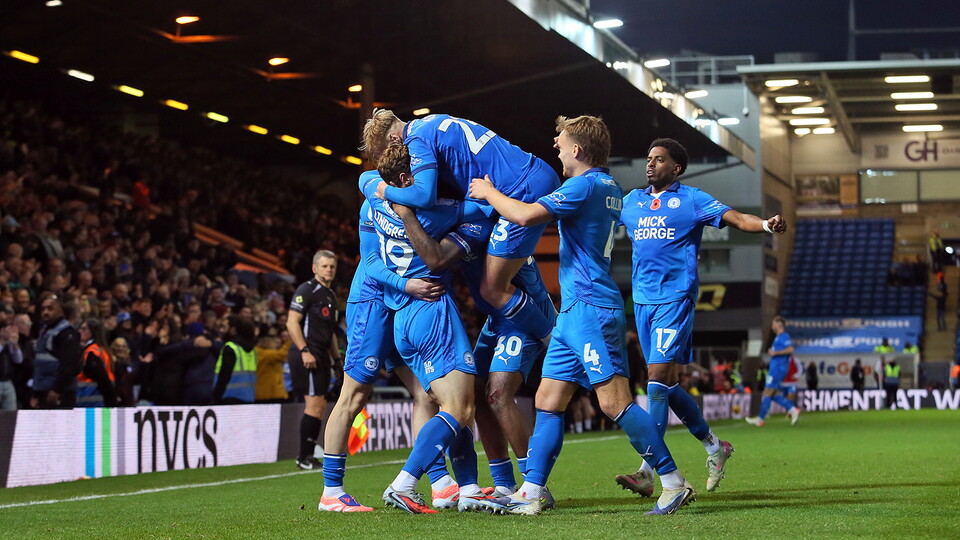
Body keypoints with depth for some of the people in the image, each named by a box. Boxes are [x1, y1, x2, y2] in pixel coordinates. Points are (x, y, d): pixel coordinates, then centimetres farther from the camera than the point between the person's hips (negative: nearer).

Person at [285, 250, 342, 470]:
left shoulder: (331, 295, 20)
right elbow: (292, 322, -14)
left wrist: (337, 359, 22)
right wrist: (304, 351, -22)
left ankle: (308, 456, 12)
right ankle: (304, 458, -7)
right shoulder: (306, 290, -7)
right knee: (314, 404, -11)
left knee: (319, 406, 7)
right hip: (307, 355, -9)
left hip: (321, 356, 9)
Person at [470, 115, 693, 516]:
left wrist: (489, 193, -4)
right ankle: (531, 494, 9)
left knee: (615, 403, -12)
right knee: (548, 403, 8)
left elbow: (526, 215, -21)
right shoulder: (609, 188, 18)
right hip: (574, 312, 10)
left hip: (591, 309, -10)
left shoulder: (585, 186, -12)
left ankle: (674, 483, -8)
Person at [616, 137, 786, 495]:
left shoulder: (692, 200, 0)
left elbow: (736, 219, -10)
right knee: (667, 384, 9)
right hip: (642, 300, 6)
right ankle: (714, 446, 28)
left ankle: (647, 472, -17)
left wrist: (767, 224, -28)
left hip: (675, 298, -6)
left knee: (659, 378, -15)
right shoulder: (632, 201, 16)